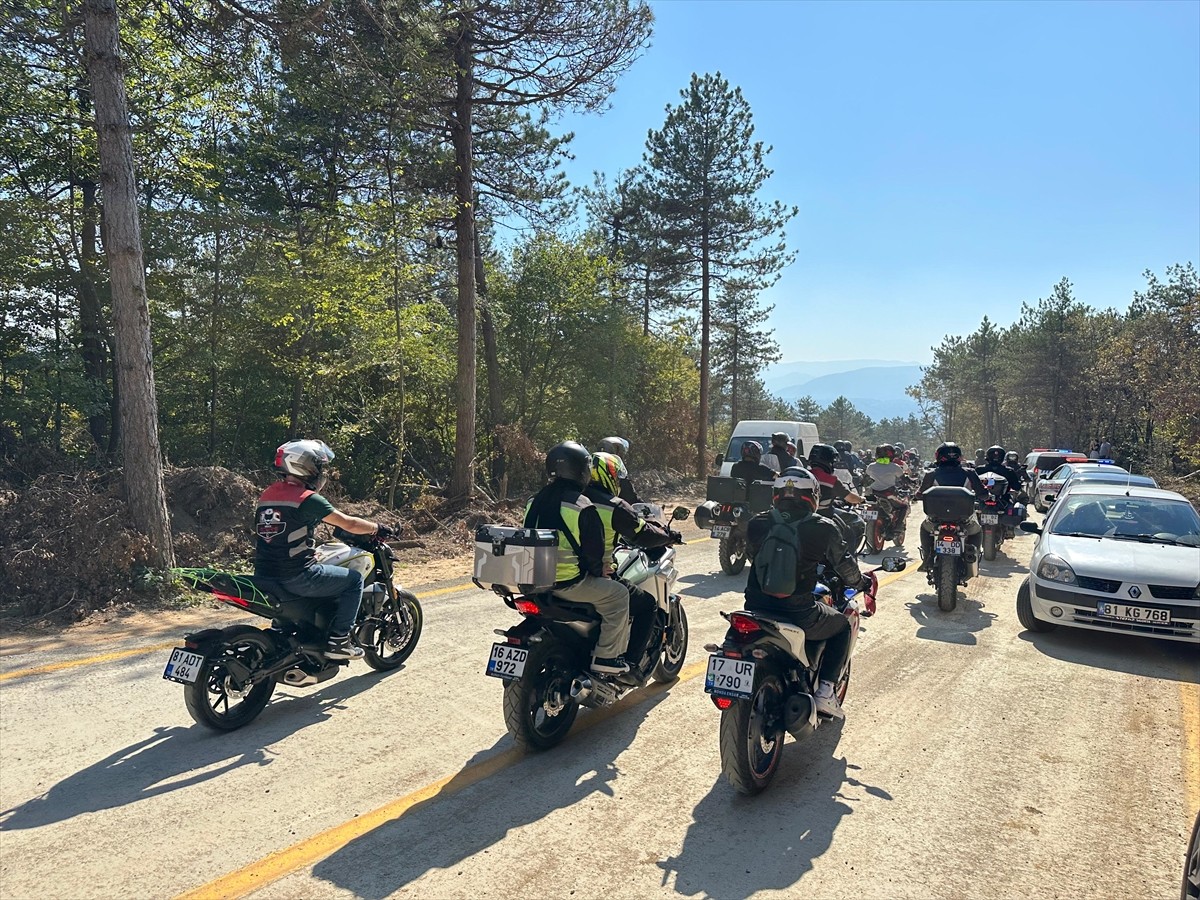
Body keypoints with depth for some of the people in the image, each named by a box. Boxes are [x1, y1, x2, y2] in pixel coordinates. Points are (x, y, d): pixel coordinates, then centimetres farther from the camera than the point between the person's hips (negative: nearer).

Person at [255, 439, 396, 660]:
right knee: (354, 579, 6)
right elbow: (350, 524, -9)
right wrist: (377, 528, 8)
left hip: (263, 576, 8)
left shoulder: (266, 495, 11)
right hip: (296, 577, -8)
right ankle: (338, 640, 3)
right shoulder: (308, 499, -13)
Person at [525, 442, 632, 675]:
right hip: (569, 582, -8)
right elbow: (594, 549, -12)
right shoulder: (582, 507, -15)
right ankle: (607, 656, 4)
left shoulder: (534, 502, 8)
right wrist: (597, 575, 8)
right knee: (618, 594, 6)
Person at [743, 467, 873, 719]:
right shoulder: (822, 528, -7)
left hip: (755, 609, 3)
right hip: (798, 614, -3)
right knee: (842, 626, 25)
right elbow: (845, 567, 5)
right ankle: (825, 692, 14)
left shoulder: (757, 524, 1)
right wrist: (863, 583, 27)